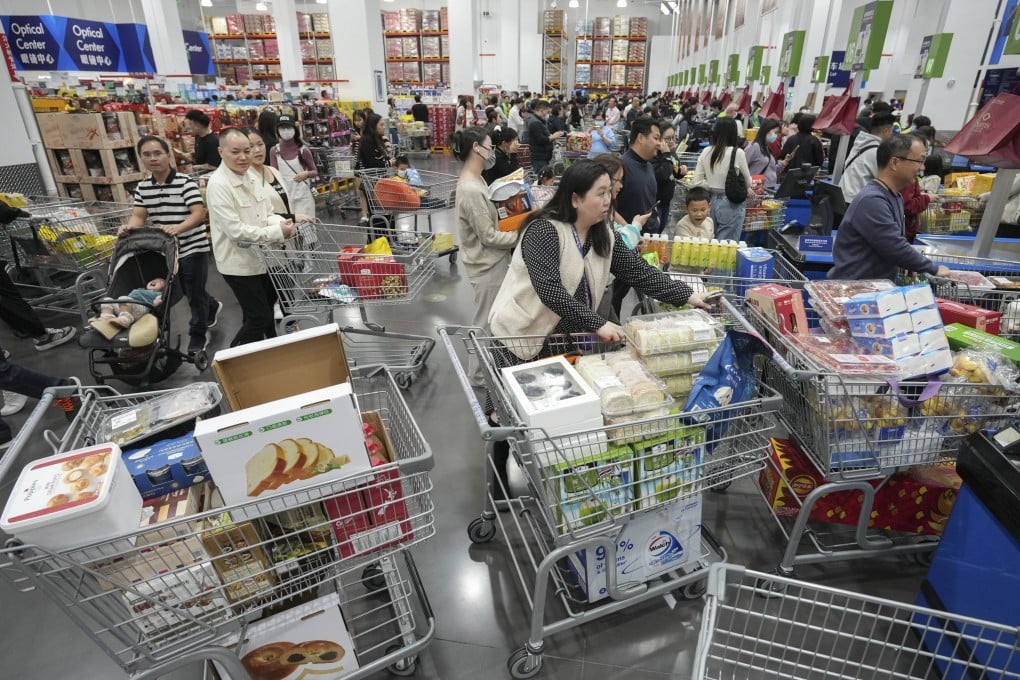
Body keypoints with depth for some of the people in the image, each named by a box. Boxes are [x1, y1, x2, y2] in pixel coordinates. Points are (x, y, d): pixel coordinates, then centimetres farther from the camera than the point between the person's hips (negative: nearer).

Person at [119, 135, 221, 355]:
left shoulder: (185, 182, -13)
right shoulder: (142, 187, 6)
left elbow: (199, 214, -21)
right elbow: (139, 215, 2)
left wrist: (178, 228, -37)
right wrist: (129, 226, -21)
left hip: (193, 247, -6)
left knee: (195, 294, 3)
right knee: (188, 292, 21)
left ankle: (198, 335, 18)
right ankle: (212, 307, 48)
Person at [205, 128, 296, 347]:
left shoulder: (251, 176, 4)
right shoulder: (218, 185, -19)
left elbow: (266, 214, 9)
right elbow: (235, 230, -25)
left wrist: (281, 222, -14)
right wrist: (277, 232, -26)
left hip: (261, 257, 7)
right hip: (239, 263, -7)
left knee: (264, 312, 21)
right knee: (259, 318, -1)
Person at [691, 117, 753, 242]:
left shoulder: (706, 152, 1)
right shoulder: (737, 152, -10)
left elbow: (697, 182, 2)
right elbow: (747, 181, 3)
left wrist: (713, 188, 11)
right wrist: (746, 189, 23)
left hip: (711, 200, 5)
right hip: (731, 203, -5)